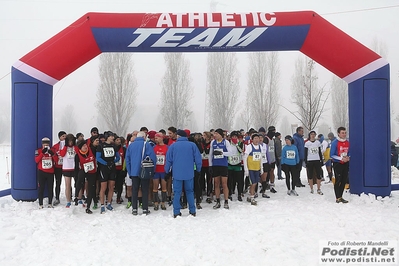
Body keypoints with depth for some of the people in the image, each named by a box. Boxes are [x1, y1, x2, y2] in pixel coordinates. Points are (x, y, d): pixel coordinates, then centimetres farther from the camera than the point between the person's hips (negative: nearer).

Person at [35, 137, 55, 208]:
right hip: (41, 172, -2)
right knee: (41, 188, 1)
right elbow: (36, 160, -14)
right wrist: (42, 153, -22)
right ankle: (40, 204, 9)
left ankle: (50, 203, 16)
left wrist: (53, 154, -17)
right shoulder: (39, 151, -1)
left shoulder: (52, 150, 6)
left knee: (50, 188, 7)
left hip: (50, 172, 2)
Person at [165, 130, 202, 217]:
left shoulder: (173, 146, 0)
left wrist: (167, 170, 14)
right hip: (189, 173, 1)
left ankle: (176, 212, 4)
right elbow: (198, 158, 0)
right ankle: (192, 211, 14)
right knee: (190, 191, 12)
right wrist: (198, 169, 13)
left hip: (177, 173, -1)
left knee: (177, 192, 5)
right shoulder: (192, 145, 0)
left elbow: (168, 159, 2)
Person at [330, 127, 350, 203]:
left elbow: (349, 153, 19)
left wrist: (348, 157, -2)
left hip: (345, 164, 6)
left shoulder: (347, 142, 7)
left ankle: (340, 196, 20)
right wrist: (341, 158, -19)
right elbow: (331, 155, -11)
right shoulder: (335, 143, -11)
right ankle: (337, 198, 1)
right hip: (337, 164, -6)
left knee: (344, 181, 9)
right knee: (338, 181, -5)